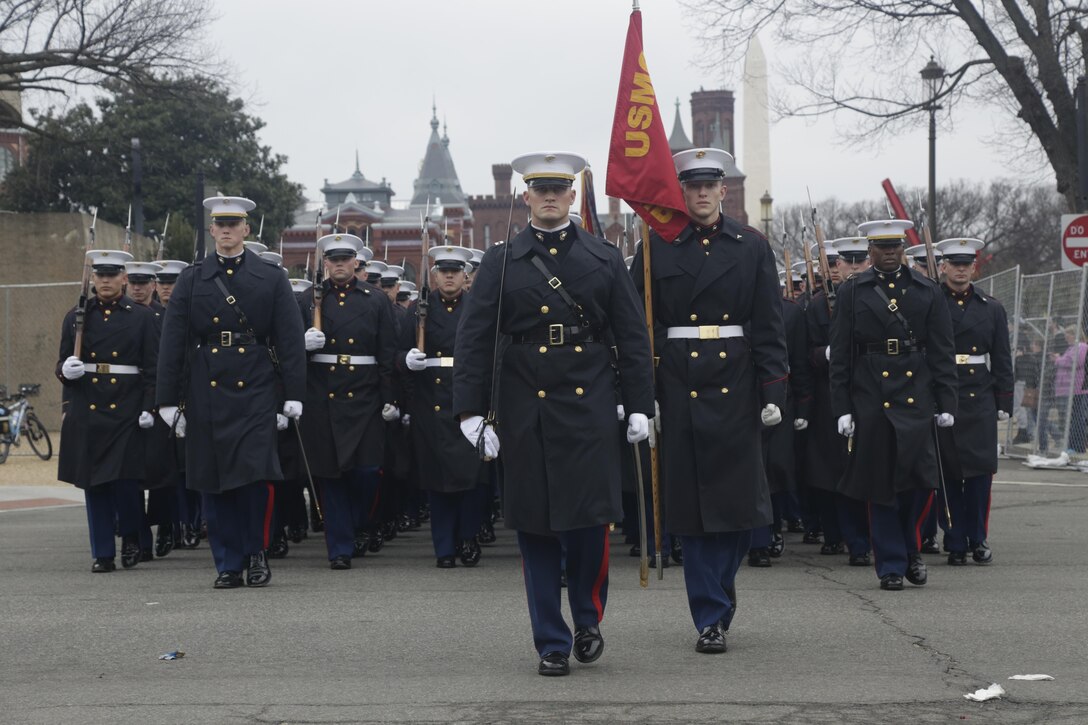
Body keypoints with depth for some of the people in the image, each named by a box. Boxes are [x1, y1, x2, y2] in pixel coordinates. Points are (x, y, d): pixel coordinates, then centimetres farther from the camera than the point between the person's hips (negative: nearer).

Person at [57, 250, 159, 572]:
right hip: (86, 411, 2)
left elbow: (152, 367, 2)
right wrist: (66, 370, -12)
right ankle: (103, 553, 9)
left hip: (127, 412, -2)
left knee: (126, 479, -7)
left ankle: (131, 539, 17)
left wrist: (149, 407, -8)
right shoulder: (76, 317, 10)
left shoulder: (141, 317, 5)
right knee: (95, 484, 3)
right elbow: (62, 363, 12)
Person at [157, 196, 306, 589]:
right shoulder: (191, 280, 8)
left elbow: (291, 341, 3)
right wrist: (168, 399, 1)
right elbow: (172, 343, 7)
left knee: (256, 474, -12)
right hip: (206, 391, 2)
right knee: (213, 483, 3)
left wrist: (293, 396, -4)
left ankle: (256, 551, 7)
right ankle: (229, 565, 12)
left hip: (256, 391, -2)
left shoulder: (272, 279, 6)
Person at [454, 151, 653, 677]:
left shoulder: (605, 259, 7)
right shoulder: (501, 262, 4)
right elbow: (473, 339, 1)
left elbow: (633, 337, 7)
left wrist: (640, 406, 2)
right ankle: (552, 643, 12)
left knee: (591, 517, -6)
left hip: (590, 407, 0)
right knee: (536, 528, 3)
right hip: (526, 411, 0)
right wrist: (469, 410, -6)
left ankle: (588, 619, 20)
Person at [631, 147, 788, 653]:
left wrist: (773, 392, -3)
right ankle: (711, 618, 7)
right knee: (691, 502, 0)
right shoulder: (656, 249, 4)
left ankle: (717, 589, 26)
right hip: (678, 390, -1)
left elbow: (769, 325, 4)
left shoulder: (751, 246, 6)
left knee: (740, 498, 1)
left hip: (735, 388, 1)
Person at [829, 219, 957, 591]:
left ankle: (911, 549, 16)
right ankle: (892, 564, 11)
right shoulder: (852, 292, 5)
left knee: (920, 478, -8)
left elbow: (942, 352, 8)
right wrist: (842, 408, -2)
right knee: (880, 483, 2)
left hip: (916, 398, 1)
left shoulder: (927, 291, 9)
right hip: (870, 402, -1)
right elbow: (840, 355, 3)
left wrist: (946, 403, 2)